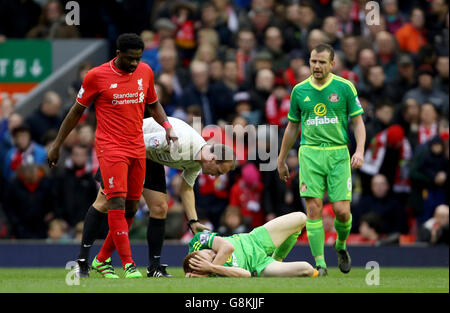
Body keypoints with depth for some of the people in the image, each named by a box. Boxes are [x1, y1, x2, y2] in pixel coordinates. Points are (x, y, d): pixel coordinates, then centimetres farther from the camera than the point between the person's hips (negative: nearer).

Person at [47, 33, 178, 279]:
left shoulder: (145, 72, 7)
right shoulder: (97, 76, -7)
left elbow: (153, 104, 23)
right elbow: (77, 111, 3)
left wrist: (167, 126, 5)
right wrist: (57, 145, 5)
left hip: (137, 148, 5)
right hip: (110, 147, -5)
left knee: (131, 207, 5)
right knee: (117, 203, -16)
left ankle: (102, 259, 18)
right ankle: (128, 264, -19)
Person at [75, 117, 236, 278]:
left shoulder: (197, 163, -6)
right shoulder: (180, 143, -35)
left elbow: (186, 188, 9)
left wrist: (193, 221, 2)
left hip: (151, 159, 8)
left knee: (160, 209, -3)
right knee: (104, 203, -9)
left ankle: (155, 268, 4)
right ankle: (82, 261, -4)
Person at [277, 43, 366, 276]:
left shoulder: (345, 87, 2)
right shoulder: (300, 90, 9)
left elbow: (358, 122, 4)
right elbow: (292, 127, 19)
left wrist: (360, 150, -11)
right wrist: (281, 160, 22)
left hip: (338, 154, -1)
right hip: (310, 153, 1)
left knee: (342, 210, -8)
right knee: (313, 208, -10)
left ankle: (341, 245, 24)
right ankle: (320, 262, -6)